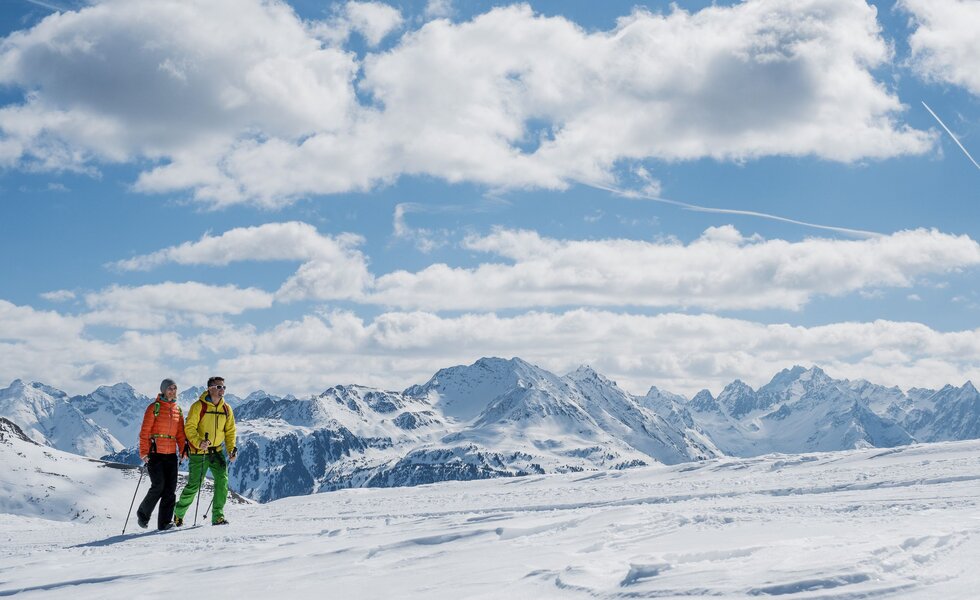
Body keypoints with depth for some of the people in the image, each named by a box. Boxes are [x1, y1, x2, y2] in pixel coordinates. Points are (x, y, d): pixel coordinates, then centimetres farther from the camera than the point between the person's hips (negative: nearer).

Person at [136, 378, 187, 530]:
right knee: (158, 485, -11)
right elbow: (144, 432, -5)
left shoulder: (178, 410, 14)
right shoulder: (154, 408, -3)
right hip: (155, 453, -5)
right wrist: (144, 452, -13)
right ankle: (143, 514, 11)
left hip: (171, 454, 5)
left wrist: (183, 450, 4)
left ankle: (164, 522, 0)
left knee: (170, 488, -2)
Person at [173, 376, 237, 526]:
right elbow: (189, 428, -12)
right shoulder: (198, 406, -10)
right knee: (194, 484, 0)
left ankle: (218, 516, -7)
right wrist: (199, 442, -27)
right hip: (199, 452, -4)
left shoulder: (226, 409, 5)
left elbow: (230, 431, 13)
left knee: (222, 480, -12)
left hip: (217, 451, 4)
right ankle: (178, 512, 22)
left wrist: (231, 449, 1)